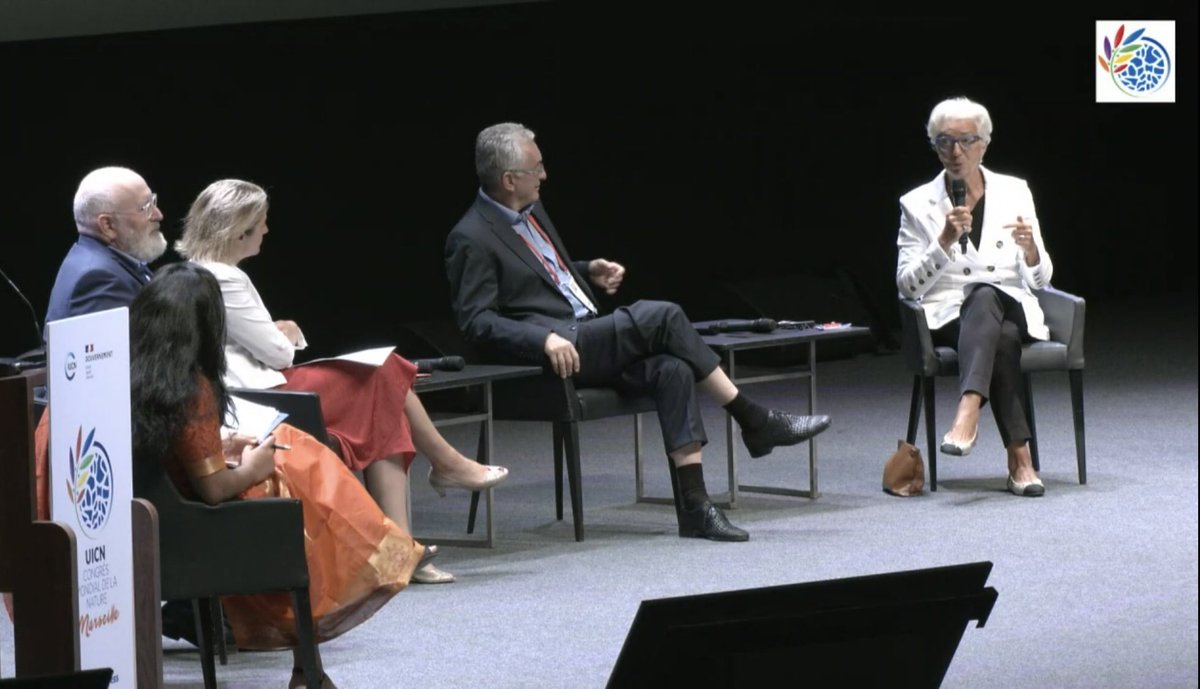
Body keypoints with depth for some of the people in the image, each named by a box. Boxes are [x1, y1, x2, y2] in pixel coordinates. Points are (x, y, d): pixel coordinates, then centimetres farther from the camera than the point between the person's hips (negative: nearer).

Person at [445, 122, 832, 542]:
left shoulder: (530, 211, 17)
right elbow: (475, 321, -15)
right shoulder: (471, 239, -9)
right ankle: (753, 421, -12)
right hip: (556, 351, -8)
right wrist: (546, 339, -28)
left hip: (586, 335, 8)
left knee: (671, 369, -20)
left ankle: (694, 507, -24)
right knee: (662, 317, -23)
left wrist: (587, 271, 12)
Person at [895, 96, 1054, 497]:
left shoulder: (1014, 192, 11)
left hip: (1012, 311, 1)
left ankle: (968, 414, -54)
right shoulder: (917, 205, 7)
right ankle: (1019, 458, -46)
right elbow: (907, 285, -1)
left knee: (984, 296, -38)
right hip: (948, 320, -1)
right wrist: (944, 241, -16)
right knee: (1001, 338, -38)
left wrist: (1030, 249, -15)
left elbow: (1040, 280, 9)